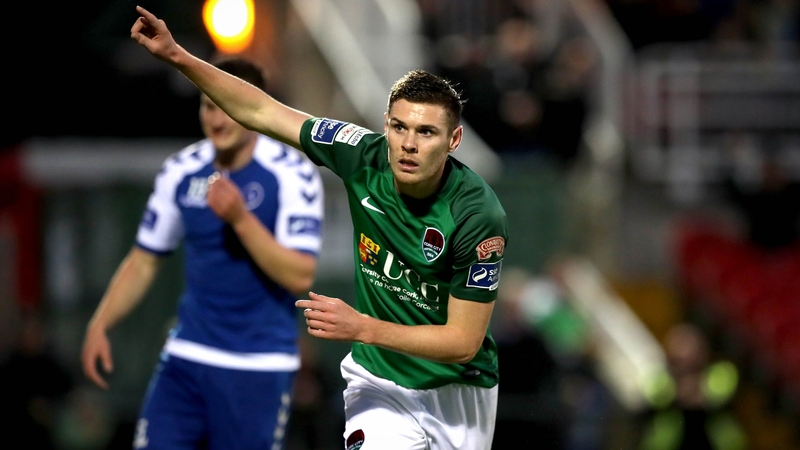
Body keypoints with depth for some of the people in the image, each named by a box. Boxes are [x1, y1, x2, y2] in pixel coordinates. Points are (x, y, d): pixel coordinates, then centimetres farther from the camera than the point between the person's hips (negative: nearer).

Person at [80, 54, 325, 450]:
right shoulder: (181, 172, 5)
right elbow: (143, 261, 13)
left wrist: (240, 219, -25)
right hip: (186, 357, 4)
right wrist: (100, 324, 1)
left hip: (260, 368, -4)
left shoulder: (293, 175, -9)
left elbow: (301, 276, -17)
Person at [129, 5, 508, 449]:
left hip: (458, 389, -1)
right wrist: (178, 56, -8)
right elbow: (261, 112, -3)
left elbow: (463, 341, -21)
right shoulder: (365, 158, -13)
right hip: (377, 379, 1)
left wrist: (360, 327, -28)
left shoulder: (479, 216, -24)